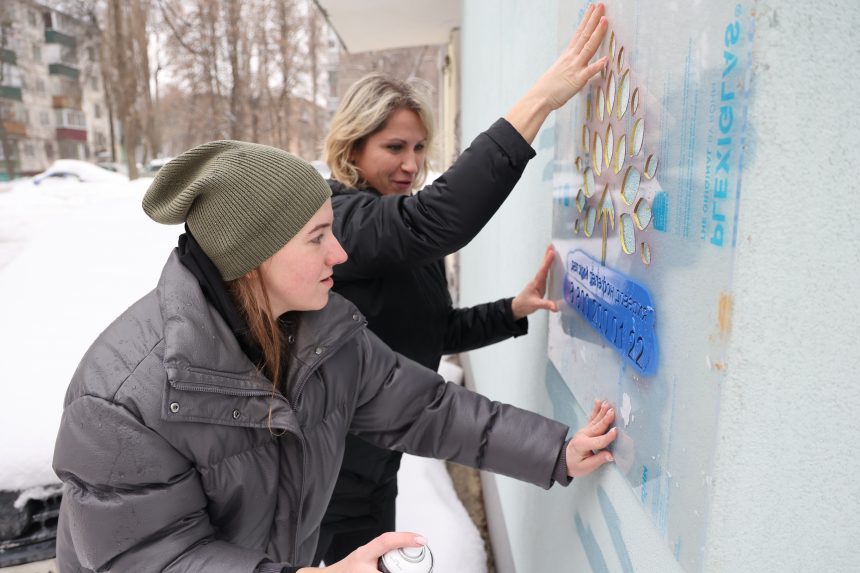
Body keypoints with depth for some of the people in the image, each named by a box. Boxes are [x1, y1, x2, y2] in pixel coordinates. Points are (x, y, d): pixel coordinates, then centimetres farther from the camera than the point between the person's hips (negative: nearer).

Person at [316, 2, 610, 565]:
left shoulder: (407, 242, 6)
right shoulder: (334, 217, -23)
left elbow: (438, 330, 10)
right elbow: (434, 221, -42)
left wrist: (515, 309, -7)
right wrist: (542, 99, -42)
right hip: (331, 462, -8)